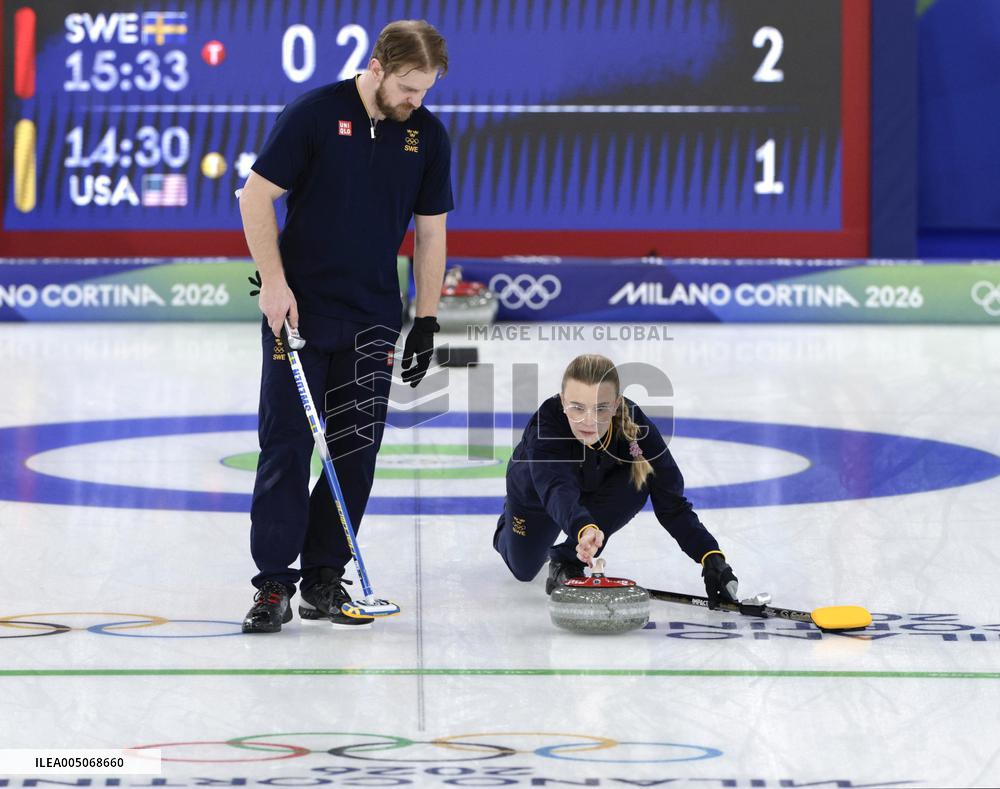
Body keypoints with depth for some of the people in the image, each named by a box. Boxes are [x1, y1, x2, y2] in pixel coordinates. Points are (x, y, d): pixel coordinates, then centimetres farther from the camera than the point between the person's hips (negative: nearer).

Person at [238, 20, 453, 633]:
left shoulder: (429, 136, 2)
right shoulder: (315, 114, -10)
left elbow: (431, 232, 8)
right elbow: (256, 196, -6)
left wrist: (427, 322, 5)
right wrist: (274, 282, -14)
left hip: (372, 320, 4)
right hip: (299, 309, -4)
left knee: (356, 453, 3)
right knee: (286, 445, -4)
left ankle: (324, 578, 13)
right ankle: (274, 582, 0)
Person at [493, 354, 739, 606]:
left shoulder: (635, 425, -38)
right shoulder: (545, 423, -44)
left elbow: (671, 502, -36)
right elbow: (556, 489, -61)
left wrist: (711, 557, -51)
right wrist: (583, 527, -82)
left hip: (595, 486, 1)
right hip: (536, 488, -1)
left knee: (638, 480, -32)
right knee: (523, 569, 14)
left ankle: (568, 559, -11)